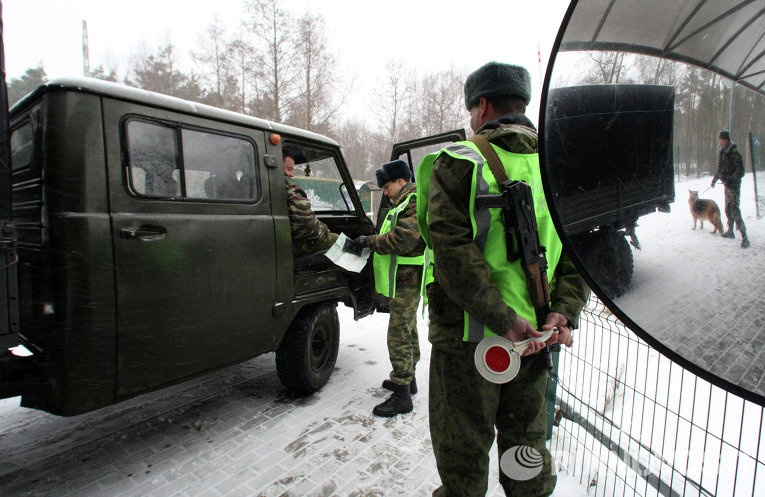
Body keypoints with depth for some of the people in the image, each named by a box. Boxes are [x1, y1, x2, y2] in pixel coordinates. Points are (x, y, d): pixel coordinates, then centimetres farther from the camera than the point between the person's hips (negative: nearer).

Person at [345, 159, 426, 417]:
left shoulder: (415, 203, -13)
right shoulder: (404, 203, 21)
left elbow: (403, 239, -25)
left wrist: (369, 241, -16)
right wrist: (370, 242, 7)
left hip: (407, 280, -11)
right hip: (404, 278, 11)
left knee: (399, 335, -9)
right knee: (408, 330, 20)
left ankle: (401, 396, -2)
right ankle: (408, 378, 35)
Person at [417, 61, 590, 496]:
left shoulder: (457, 163, -10)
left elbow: (454, 250, -21)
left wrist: (503, 319, -20)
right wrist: (565, 312, -5)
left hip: (468, 335, -5)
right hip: (536, 337, 6)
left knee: (463, 449, 13)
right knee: (527, 440, 24)